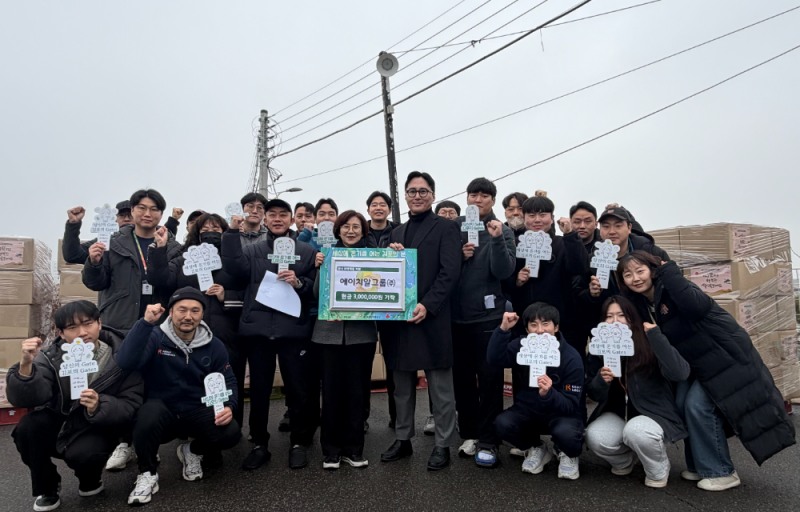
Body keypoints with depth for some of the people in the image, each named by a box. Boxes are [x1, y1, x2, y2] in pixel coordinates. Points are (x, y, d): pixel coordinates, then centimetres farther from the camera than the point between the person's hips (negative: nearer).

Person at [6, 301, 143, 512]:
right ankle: (47, 488, 2)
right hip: (57, 423, 3)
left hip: (98, 428, -3)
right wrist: (26, 366, -40)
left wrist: (99, 407, -37)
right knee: (26, 429, -26)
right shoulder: (51, 356, -10)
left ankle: (91, 480, 8)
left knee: (82, 453, -32)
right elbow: (24, 399, -22)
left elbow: (130, 406, -17)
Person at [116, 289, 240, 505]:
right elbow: (125, 363, -28)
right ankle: (147, 473, -7)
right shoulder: (155, 337, -10)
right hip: (162, 412, -2)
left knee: (231, 433, -24)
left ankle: (192, 451, 14)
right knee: (149, 412, -37)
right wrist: (146, 323, -34)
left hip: (198, 411, 3)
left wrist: (229, 406, -16)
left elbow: (228, 382, 6)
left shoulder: (214, 345, 0)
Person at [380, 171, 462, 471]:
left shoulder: (446, 228, -2)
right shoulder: (397, 232, 17)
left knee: (440, 387, 5)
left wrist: (427, 305, -20)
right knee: (402, 386, 16)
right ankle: (402, 440, 29)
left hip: (431, 319, -6)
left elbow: (450, 273, -11)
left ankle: (442, 445, 18)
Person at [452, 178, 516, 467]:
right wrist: (460, 255, -11)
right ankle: (469, 433, 26)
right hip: (457, 315, 3)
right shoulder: (454, 227, 5)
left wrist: (497, 239, -23)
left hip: (488, 315, -3)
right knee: (462, 377, 11)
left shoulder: (502, 231, 0)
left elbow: (504, 272, -11)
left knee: (490, 379, 1)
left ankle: (488, 441, 12)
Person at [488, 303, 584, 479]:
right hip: (529, 409, 3)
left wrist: (548, 394, -40)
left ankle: (567, 453, 4)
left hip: (562, 413, -3)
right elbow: (494, 359, -25)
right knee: (502, 423, -26)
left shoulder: (571, 358, -18)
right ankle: (537, 448, 7)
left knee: (565, 432, -37)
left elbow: (571, 405, -20)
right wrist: (503, 329, -34)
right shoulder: (522, 345, -8)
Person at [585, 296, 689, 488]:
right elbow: (593, 395, -1)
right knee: (594, 437, -26)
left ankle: (659, 470, 0)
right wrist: (601, 380, -24)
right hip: (618, 415, 3)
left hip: (655, 414, -3)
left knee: (635, 431, -36)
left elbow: (681, 373, -32)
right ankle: (624, 460, 11)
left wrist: (656, 336, -32)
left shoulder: (650, 345, -14)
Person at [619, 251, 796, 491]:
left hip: (725, 357, -8)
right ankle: (699, 465, 17)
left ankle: (721, 472, 3)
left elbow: (696, 305, -45)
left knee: (698, 406, -14)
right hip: (696, 362, 8)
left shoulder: (672, 289, -23)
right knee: (682, 403, 0)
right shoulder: (641, 302, -1)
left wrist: (668, 269, -36)